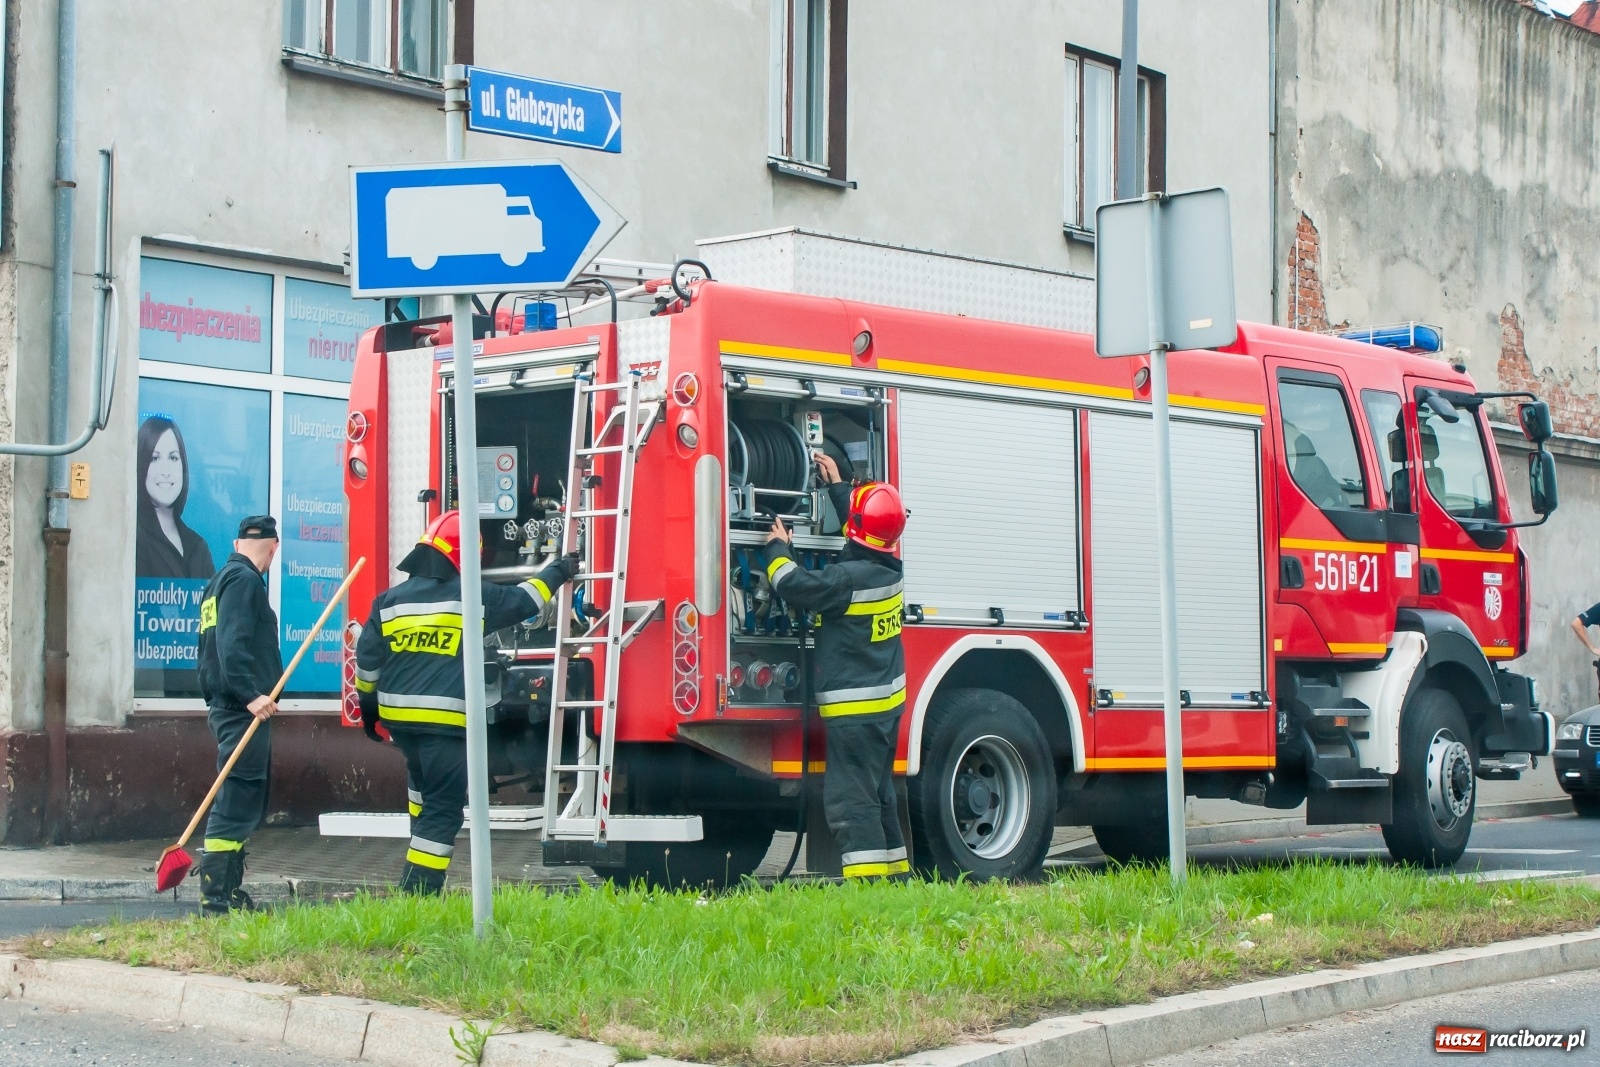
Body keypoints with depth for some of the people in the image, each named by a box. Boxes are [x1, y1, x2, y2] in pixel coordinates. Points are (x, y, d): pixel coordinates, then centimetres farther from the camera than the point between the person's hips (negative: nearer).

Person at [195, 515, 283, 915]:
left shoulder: (219, 581, 22)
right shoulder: (244, 581, -10)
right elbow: (233, 645, -22)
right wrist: (250, 695, -28)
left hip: (226, 706, 11)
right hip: (243, 711, -11)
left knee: (246, 804, 14)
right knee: (237, 801, -11)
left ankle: (229, 891, 18)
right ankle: (216, 894, -12)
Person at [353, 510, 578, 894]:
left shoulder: (389, 600, 6)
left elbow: (367, 659, 9)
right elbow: (524, 600, 7)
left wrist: (368, 705, 22)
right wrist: (558, 573, 24)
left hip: (397, 715, 6)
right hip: (446, 718, -6)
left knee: (423, 781, 31)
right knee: (443, 808, -3)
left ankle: (420, 867, 36)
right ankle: (419, 893, -11)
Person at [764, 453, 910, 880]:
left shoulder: (850, 577, -21)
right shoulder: (890, 570, 6)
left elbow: (795, 585, -20)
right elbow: (866, 532, 25)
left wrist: (778, 548, 0)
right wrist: (836, 485, 35)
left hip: (854, 708, -9)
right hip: (888, 701, 9)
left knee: (851, 798, -9)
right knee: (879, 791, 18)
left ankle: (866, 878, -14)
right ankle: (896, 872, 24)